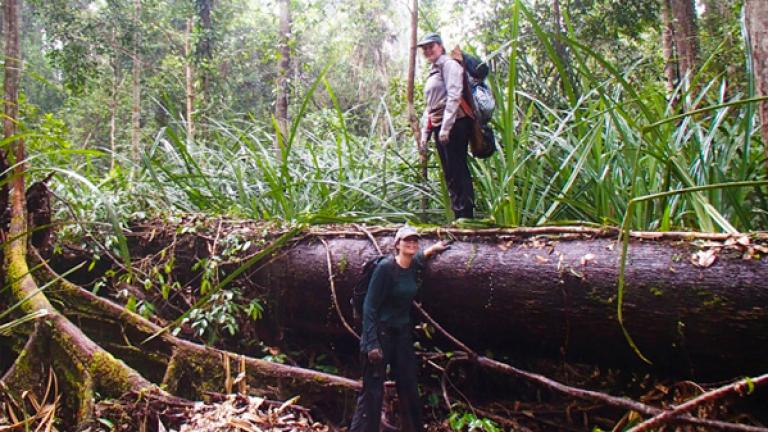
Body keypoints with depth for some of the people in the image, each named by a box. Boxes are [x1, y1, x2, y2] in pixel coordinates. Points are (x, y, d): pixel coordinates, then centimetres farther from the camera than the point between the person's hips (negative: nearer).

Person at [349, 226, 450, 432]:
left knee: (409, 388, 14)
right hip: (381, 333, -7)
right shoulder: (385, 267, -18)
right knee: (373, 392, -7)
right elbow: (370, 306, -19)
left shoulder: (412, 266, 3)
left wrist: (432, 249, 18)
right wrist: (371, 343, -24)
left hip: (403, 333, 7)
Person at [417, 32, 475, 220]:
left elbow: (454, 96, -15)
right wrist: (425, 132, 19)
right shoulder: (433, 71, 24)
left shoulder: (449, 64, -4)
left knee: (457, 171, -11)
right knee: (449, 174, 8)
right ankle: (458, 218, 13)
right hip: (439, 127, 9)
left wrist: (445, 127, -22)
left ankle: (465, 216, -9)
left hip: (454, 125, -9)